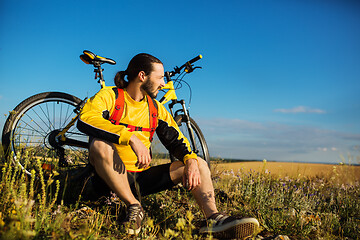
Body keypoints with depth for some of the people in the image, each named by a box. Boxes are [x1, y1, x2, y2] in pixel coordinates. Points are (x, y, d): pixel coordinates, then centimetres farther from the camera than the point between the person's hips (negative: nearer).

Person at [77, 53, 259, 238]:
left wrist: (191, 161, -14)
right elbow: (85, 119, -26)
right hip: (113, 176, -4)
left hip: (141, 178, 5)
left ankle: (214, 219, -27)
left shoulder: (155, 108, 11)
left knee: (199, 164, -6)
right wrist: (132, 138, -36)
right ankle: (134, 207, -21)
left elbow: (175, 140, 8)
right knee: (100, 145, -36)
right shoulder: (110, 96, -6)